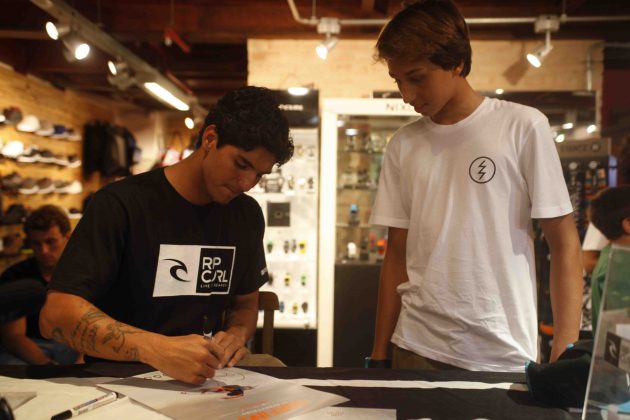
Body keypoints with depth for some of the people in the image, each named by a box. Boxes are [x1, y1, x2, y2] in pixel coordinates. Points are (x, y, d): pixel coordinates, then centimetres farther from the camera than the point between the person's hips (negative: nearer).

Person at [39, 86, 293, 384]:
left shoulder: (247, 214, 6)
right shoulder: (120, 204, -12)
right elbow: (56, 315, -19)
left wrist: (237, 334, -6)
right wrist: (157, 349, -33)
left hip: (206, 378, 5)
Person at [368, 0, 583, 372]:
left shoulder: (523, 127, -5)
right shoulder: (403, 145, 5)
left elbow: (565, 244, -3)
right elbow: (397, 255, 8)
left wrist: (565, 352, -10)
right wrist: (380, 355, 7)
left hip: (504, 357, -2)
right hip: (416, 350, 3)